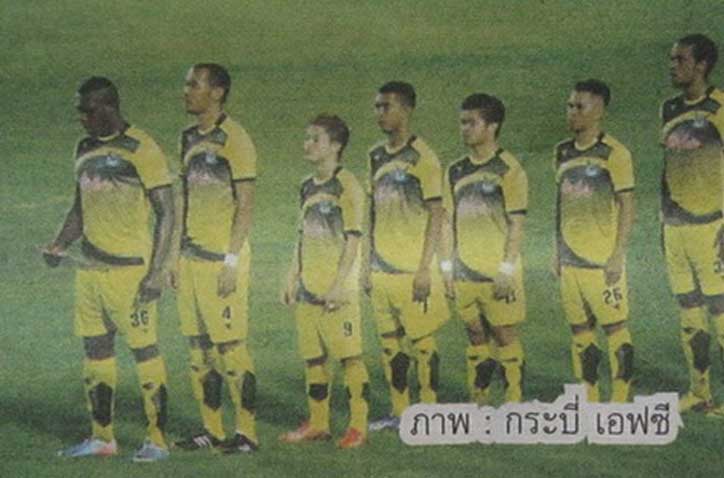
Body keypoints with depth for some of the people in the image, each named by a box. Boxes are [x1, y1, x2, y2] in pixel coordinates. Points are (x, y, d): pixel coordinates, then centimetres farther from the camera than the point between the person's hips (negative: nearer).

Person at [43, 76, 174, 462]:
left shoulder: (140, 149, -10)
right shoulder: (85, 149, 13)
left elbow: (166, 213, -9)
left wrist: (155, 272, -15)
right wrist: (59, 246, 6)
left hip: (129, 270, -7)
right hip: (90, 269, 7)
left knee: (144, 350, -4)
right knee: (96, 349, 10)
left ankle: (157, 440, 0)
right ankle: (102, 437, 18)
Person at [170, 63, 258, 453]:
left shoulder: (233, 139, -10)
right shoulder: (190, 139, 15)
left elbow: (245, 204, -12)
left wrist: (231, 260, -17)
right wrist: (176, 257, 17)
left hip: (221, 259, -8)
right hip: (190, 259, 8)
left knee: (230, 345, -7)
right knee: (198, 347, 9)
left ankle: (246, 432, -3)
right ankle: (211, 430, 15)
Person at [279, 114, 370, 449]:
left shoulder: (346, 185, -8)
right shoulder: (308, 187, 14)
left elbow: (353, 240, -12)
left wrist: (339, 285, -17)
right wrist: (292, 280, 17)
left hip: (337, 291, -7)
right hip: (308, 288, 7)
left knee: (350, 356, -5)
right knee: (313, 358, 10)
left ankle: (358, 426, -2)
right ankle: (317, 424, 17)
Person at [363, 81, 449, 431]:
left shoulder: (421, 157, -9)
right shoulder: (376, 156, 11)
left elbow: (436, 214, -10)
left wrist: (425, 268, -15)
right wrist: (366, 262, 14)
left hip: (411, 269, -7)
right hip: (382, 268, 7)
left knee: (422, 340, -1)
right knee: (389, 341, 10)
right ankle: (400, 412, 18)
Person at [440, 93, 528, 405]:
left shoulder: (508, 169, -5)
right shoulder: (456, 172, 11)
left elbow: (517, 223, -8)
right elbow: (449, 221, 15)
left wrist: (507, 268, -13)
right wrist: (448, 267, 8)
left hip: (498, 272, -5)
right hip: (465, 273, 5)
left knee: (505, 335, -2)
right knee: (476, 337, 9)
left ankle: (514, 405, 2)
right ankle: (477, 405, 14)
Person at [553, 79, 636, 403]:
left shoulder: (613, 153, -9)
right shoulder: (563, 152, 10)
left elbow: (627, 206, -9)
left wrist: (618, 255, -14)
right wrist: (557, 251, 14)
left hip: (603, 262, -6)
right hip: (571, 259, 6)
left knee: (615, 328, -3)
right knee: (580, 331, 9)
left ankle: (620, 401, 2)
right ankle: (590, 401, 17)